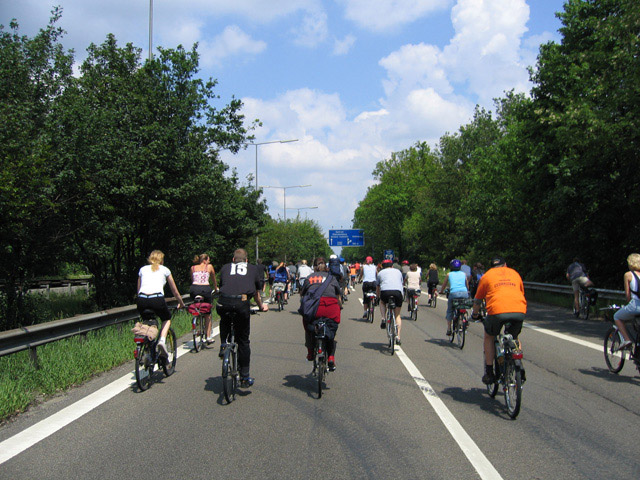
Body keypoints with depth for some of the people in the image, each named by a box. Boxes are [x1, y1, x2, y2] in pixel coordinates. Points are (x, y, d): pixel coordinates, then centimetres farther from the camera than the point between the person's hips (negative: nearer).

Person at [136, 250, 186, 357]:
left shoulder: (143, 269, 26)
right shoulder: (165, 270, 21)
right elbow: (175, 291, 29)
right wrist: (181, 303, 43)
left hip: (141, 300, 2)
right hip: (157, 299, -2)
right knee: (167, 319, 25)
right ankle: (162, 340, -2)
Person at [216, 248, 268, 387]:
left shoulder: (225, 268, 27)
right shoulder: (253, 269, 27)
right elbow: (257, 292, 38)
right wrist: (261, 305, 58)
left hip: (224, 303, 1)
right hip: (242, 304, -1)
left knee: (224, 321, 38)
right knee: (243, 341, 12)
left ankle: (223, 345, 21)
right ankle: (245, 378, 15)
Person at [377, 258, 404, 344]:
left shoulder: (381, 272, 26)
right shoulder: (398, 271, 31)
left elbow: (377, 290, 32)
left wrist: (378, 297, 49)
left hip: (385, 291, -1)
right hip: (398, 292, 1)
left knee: (382, 302, 34)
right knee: (397, 315, 16)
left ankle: (383, 319, 11)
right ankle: (398, 337, 7)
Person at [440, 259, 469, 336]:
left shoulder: (449, 274, 18)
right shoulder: (464, 274, 22)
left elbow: (444, 285, 28)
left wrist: (441, 291, 46)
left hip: (453, 293, -1)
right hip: (464, 293, 1)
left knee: (450, 311, 13)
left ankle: (449, 329, 9)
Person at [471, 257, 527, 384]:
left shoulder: (487, 275, 21)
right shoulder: (514, 273, 29)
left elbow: (477, 300, 28)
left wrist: (475, 314, 46)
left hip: (497, 311, -3)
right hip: (519, 311, 3)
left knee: (489, 337, 22)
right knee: (514, 338, 29)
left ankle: (489, 373, 17)